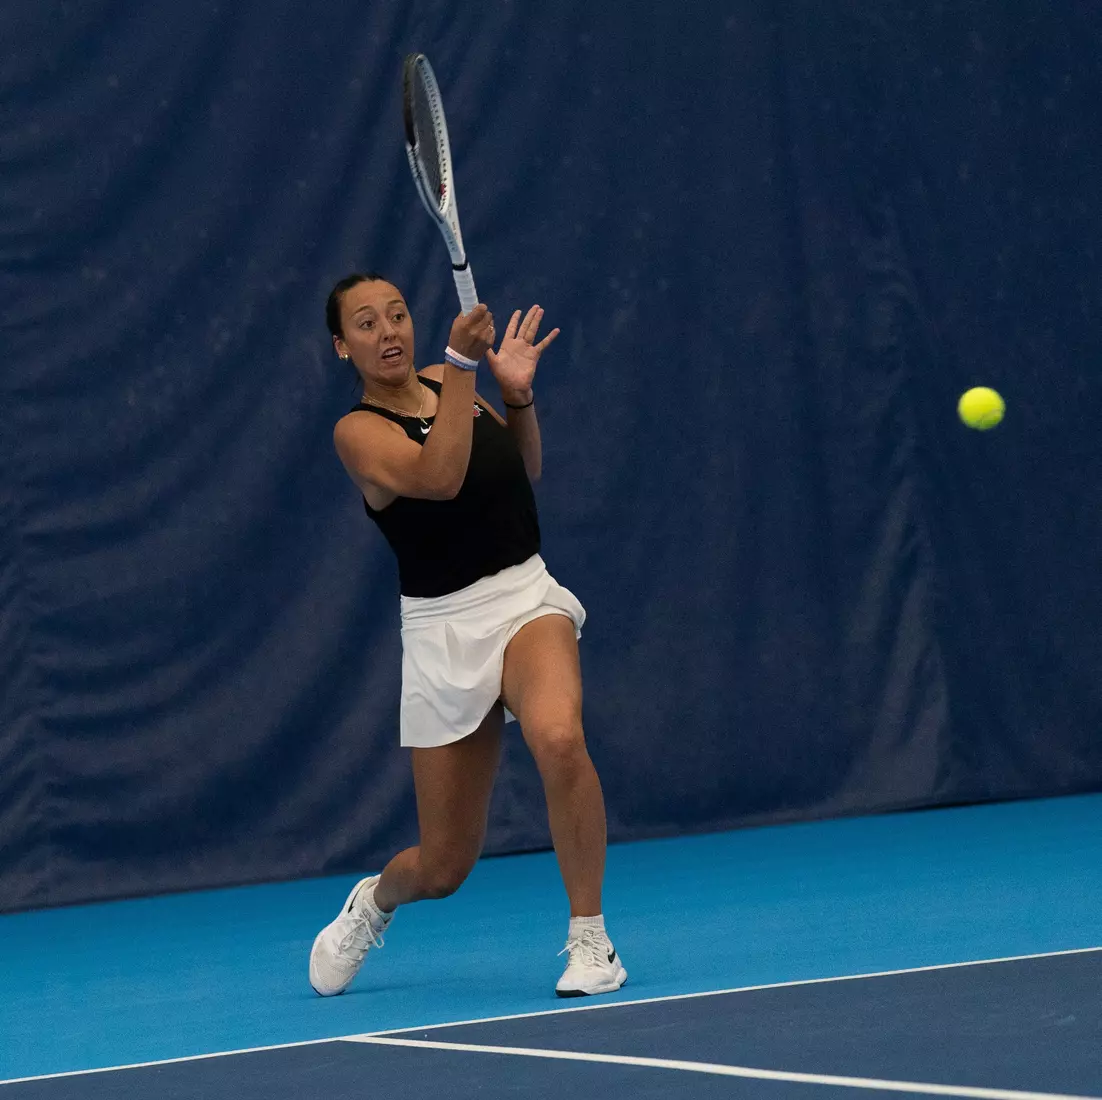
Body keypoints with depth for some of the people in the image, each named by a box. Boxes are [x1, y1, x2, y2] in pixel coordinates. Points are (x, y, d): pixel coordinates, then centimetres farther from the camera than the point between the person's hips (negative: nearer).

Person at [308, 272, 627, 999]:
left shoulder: (443, 385, 8)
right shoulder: (359, 432, -7)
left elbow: (524, 472, 22)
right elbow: (439, 477, -27)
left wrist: (519, 394, 5)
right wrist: (462, 365, -27)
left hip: (527, 598, 2)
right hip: (443, 630, -2)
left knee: (559, 737, -34)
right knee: (444, 868, 6)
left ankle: (590, 942, -21)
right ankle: (376, 899, 45)